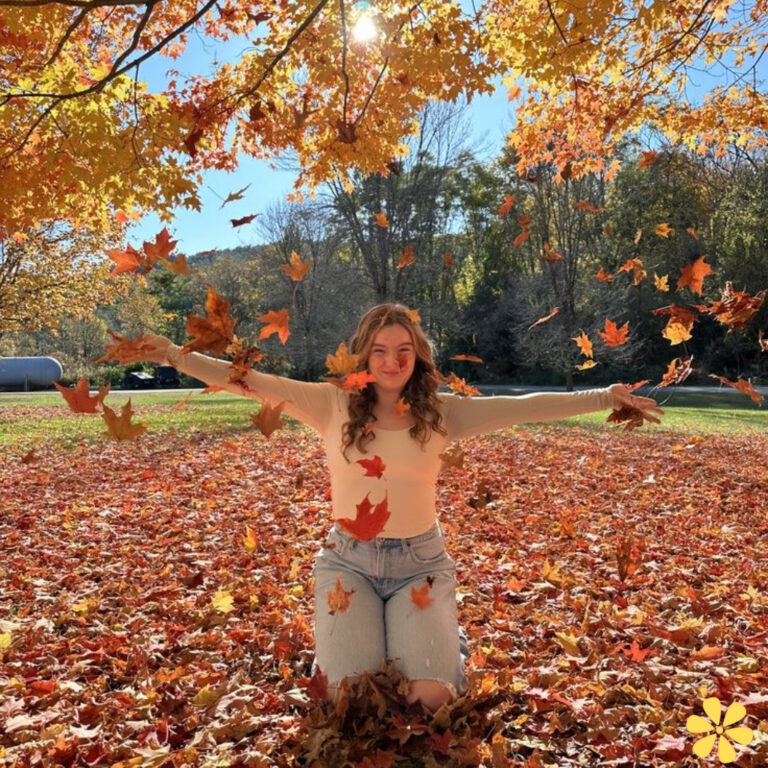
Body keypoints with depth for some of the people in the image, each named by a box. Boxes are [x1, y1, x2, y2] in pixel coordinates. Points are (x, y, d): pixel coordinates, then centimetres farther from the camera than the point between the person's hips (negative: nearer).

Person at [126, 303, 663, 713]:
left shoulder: (442, 412, -4)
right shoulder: (334, 406, -6)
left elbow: (523, 407, -7)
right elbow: (254, 382, -10)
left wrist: (605, 398, -11)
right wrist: (176, 357, -18)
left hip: (420, 561, 0)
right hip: (349, 560, 0)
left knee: (431, 698, -12)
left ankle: (447, 637, 24)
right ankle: (338, 636, 24)